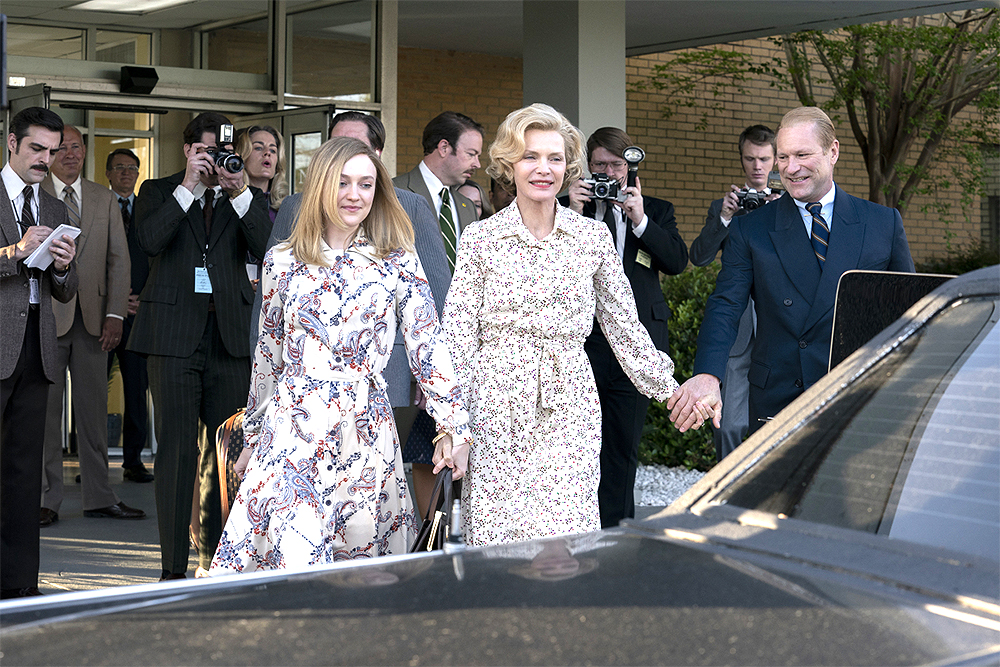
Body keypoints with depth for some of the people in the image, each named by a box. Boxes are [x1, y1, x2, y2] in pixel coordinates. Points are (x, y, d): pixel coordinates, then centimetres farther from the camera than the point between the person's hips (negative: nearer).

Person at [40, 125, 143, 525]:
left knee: (94, 407, 6)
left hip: (92, 318, 3)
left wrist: (115, 313, -1)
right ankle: (47, 500, 7)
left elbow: (119, 259, 9)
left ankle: (98, 496, 13)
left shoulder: (105, 200, 14)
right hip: (47, 316, -3)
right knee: (45, 409, 0)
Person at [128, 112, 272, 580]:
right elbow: (150, 241, -10)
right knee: (177, 450, -4)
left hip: (229, 335, 2)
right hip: (173, 333, -2)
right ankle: (174, 568, 1)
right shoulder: (159, 192, 10)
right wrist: (188, 186, -12)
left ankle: (214, 555, 18)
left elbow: (268, 250, -4)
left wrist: (240, 193, -11)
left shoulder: (249, 199, 14)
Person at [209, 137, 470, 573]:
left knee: (361, 560, 6)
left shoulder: (399, 263, 4)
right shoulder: (282, 262, 7)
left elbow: (428, 345, 1)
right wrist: (252, 438, 17)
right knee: (293, 557, -9)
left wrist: (453, 427, -6)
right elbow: (268, 354, 14)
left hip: (366, 431, 0)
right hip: (292, 425, 0)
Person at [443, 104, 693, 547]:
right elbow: (458, 335, 2)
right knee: (495, 542, -4)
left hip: (568, 407, 1)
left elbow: (624, 324, 15)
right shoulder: (480, 238, 4)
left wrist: (670, 390, 17)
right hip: (496, 406, -1)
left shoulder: (593, 237, 8)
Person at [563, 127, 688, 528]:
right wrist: (574, 215, -12)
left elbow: (678, 262, -3)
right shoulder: (569, 208, 8)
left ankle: (615, 532, 16)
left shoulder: (656, 211, 11)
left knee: (624, 444, 8)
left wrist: (640, 220, -12)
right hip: (581, 341, -1)